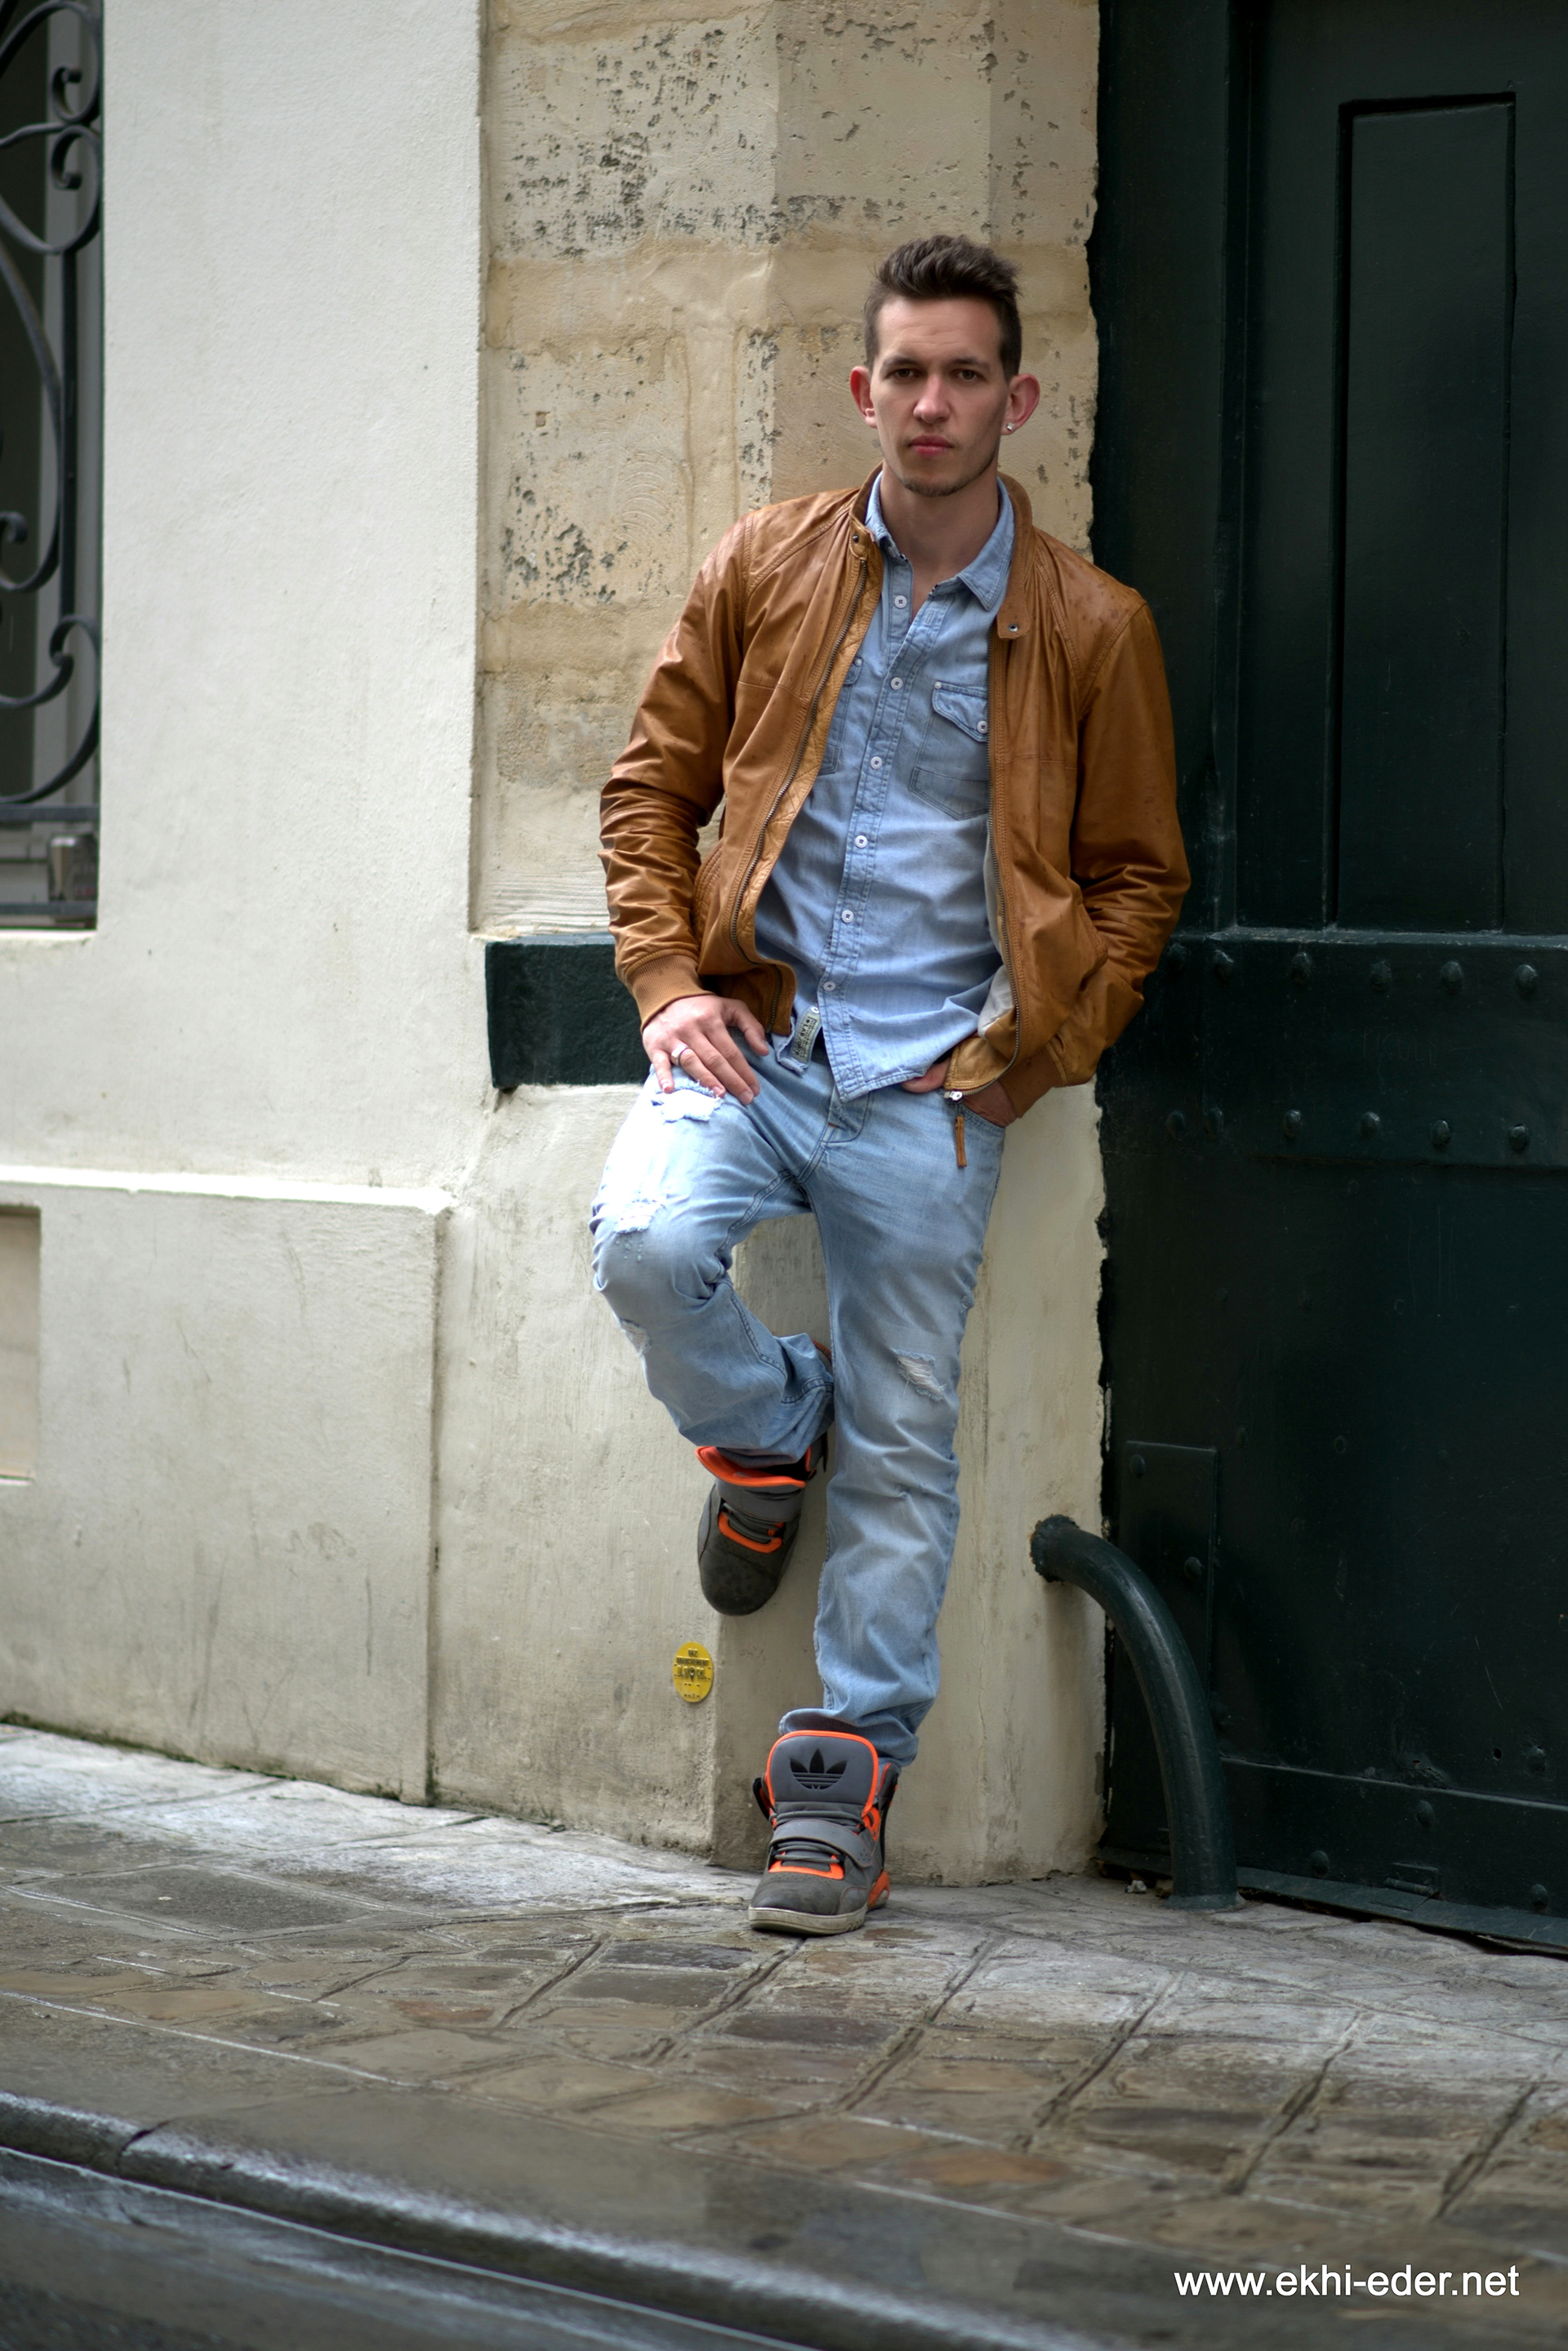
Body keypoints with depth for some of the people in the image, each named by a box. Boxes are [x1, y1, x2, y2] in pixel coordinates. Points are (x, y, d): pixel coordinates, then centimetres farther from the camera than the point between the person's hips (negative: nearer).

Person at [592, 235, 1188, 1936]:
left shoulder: (1090, 629, 2)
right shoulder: (764, 570, 6)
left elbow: (1135, 879, 8)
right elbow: (654, 784, 12)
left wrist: (1023, 1063, -3)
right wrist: (669, 982, -2)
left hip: (932, 1079, -1)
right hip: (755, 1031, 1)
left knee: (903, 1441, 1)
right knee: (645, 1243, -28)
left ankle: (846, 1771, 15)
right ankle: (769, 1433, 5)